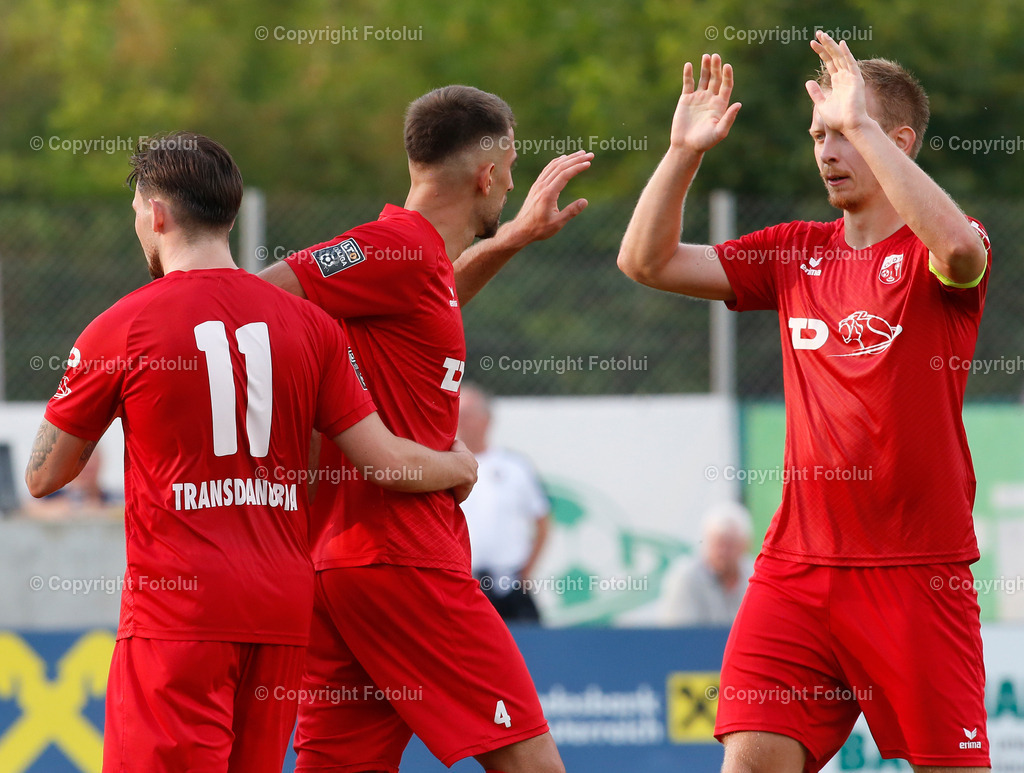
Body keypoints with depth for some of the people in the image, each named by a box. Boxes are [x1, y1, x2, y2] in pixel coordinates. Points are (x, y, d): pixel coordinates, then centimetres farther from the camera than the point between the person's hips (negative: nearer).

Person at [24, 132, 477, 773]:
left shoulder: (121, 328, -3)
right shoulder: (307, 323, 7)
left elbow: (44, 477, 6)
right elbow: (384, 462, 6)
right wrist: (459, 468, 27)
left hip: (176, 609, -5)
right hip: (283, 609, 5)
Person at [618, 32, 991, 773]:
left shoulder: (934, 254, -3)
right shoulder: (796, 253, 12)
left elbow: (956, 247, -28)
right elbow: (647, 261, 12)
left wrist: (859, 123, -26)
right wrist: (684, 151, -1)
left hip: (918, 572, -4)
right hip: (798, 566, 4)